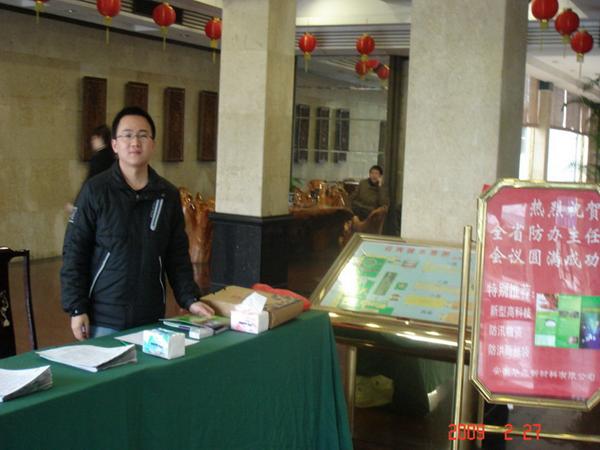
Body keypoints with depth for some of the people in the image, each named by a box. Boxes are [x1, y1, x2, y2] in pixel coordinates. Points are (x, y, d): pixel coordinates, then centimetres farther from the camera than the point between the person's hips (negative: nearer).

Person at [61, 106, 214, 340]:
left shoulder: (168, 194, 5)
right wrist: (77, 309, -9)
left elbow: (177, 256, 10)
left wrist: (189, 299, 1)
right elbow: (74, 253, -5)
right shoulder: (95, 190, -5)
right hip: (103, 319, -3)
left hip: (152, 318, 3)